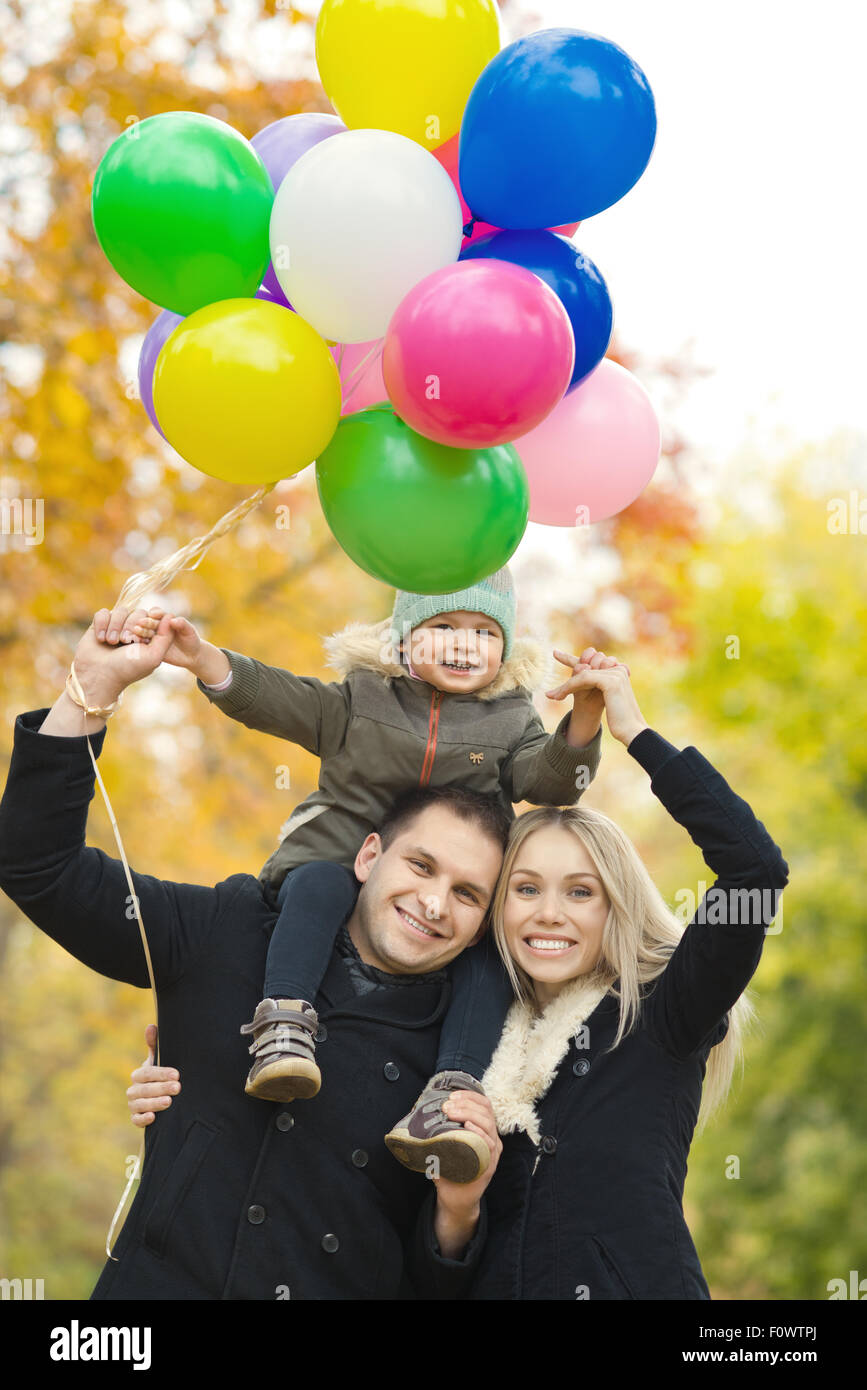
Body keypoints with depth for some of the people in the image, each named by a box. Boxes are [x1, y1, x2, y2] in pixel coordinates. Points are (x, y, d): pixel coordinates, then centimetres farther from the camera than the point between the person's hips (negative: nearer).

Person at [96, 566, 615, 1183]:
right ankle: (284, 1027, -42)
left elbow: (550, 779, -5)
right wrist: (200, 657, -18)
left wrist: (585, 716, -26)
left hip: (455, 907, 1)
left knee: (492, 948, -27)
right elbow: (274, 697, 0)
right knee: (316, 884, -33)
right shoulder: (362, 698, 10)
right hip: (345, 861, -1)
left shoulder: (510, 721, 13)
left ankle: (452, 1092, -39)